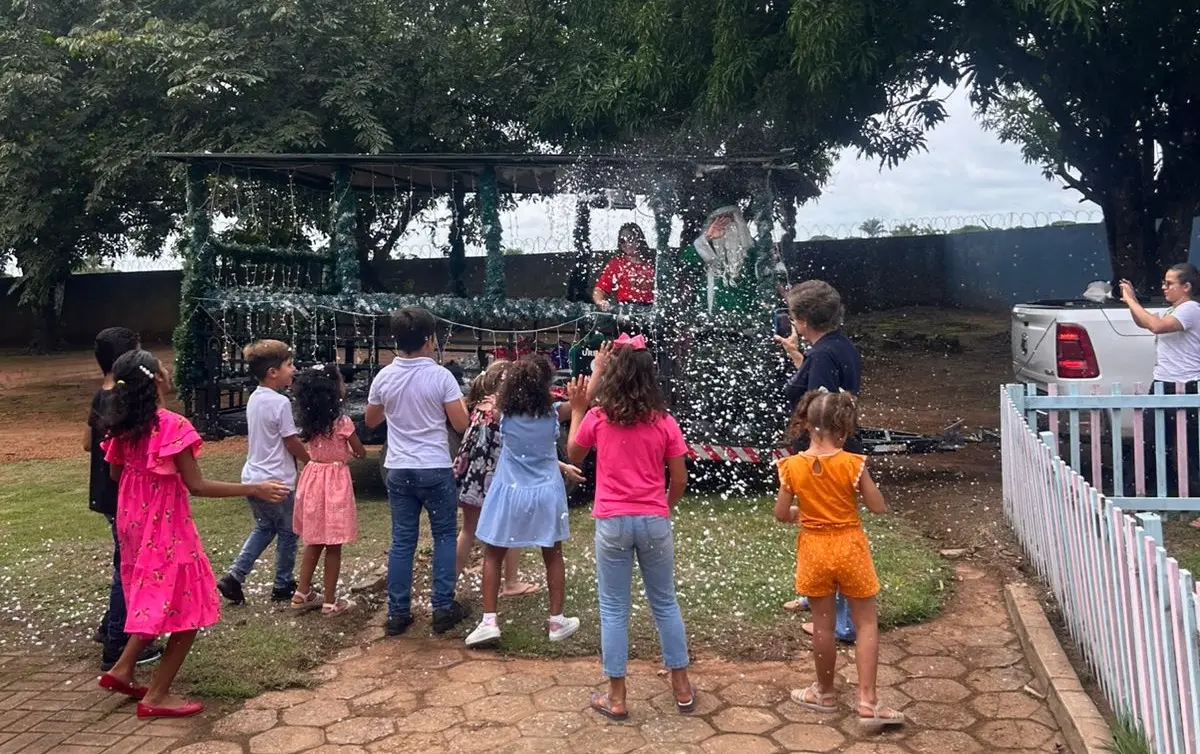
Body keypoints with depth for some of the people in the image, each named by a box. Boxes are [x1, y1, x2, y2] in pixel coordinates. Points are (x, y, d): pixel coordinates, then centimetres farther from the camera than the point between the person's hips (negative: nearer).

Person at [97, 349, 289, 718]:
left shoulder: (123, 425, 1)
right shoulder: (171, 424, -22)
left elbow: (116, 474, 14)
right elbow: (196, 486, -23)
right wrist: (254, 489, -21)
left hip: (134, 524, 8)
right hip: (166, 528, -8)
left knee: (154, 599, 27)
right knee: (187, 608, 4)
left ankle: (123, 670, 28)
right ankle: (156, 696, 9)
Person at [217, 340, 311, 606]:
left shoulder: (254, 398, 6)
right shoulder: (280, 402, -20)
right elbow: (292, 443, -15)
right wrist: (311, 460, 2)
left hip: (253, 477, 8)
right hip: (275, 480, -8)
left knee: (264, 528, 22)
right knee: (287, 532, 9)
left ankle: (234, 577, 16)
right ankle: (283, 586, 20)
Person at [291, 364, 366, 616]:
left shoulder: (309, 422, 2)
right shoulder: (342, 422, -16)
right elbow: (361, 453, -4)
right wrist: (351, 451, 17)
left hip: (313, 478, 6)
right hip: (334, 482, -6)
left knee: (314, 542, 19)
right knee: (333, 546, 3)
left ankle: (302, 594, 26)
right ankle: (330, 602, 11)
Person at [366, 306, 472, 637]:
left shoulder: (384, 377, 0)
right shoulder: (441, 376, -12)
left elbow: (371, 420, 14)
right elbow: (461, 424, -10)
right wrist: (461, 401, 9)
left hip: (398, 470, 3)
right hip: (435, 470, -3)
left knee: (402, 541, 10)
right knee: (444, 537, 11)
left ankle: (397, 613, 14)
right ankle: (443, 608, 12)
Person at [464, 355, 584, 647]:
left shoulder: (506, 414, -5)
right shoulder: (552, 413, -8)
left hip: (510, 493, 0)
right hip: (545, 494, 0)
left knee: (493, 556, 10)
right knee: (553, 556, 13)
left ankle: (489, 621, 4)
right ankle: (557, 621, 19)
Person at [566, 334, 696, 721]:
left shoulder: (598, 418, -6)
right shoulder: (664, 421, -4)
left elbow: (573, 455, 12)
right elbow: (680, 479, 0)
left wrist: (578, 409, 16)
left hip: (613, 523, -1)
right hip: (654, 522, 1)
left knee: (614, 610, 9)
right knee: (665, 604, 16)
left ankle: (616, 698, 16)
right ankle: (682, 688, 25)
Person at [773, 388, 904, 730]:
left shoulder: (792, 466, -11)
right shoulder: (853, 463, -15)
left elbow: (782, 514, -4)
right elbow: (879, 507, -9)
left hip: (814, 549, 2)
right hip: (850, 547, -1)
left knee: (823, 625, 14)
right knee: (866, 623, 10)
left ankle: (825, 693, 30)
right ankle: (868, 702, 8)